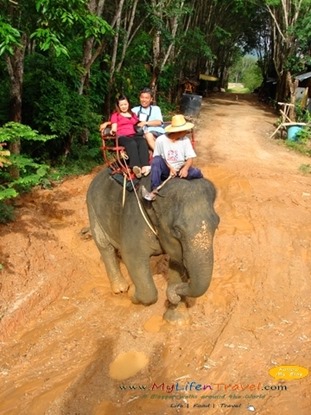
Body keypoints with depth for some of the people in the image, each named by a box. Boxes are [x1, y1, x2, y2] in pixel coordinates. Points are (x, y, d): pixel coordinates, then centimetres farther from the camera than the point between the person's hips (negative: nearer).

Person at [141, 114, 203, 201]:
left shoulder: (185, 140, -2)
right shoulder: (161, 140, -8)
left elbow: (190, 158, -5)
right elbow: (157, 159, -6)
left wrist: (185, 168, -26)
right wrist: (170, 168, -19)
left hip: (180, 170, 1)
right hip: (166, 170, -1)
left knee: (196, 173, -24)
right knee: (157, 159, -32)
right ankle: (154, 190, -38)